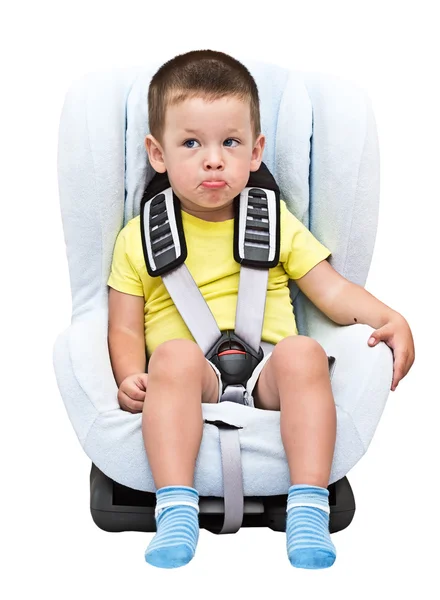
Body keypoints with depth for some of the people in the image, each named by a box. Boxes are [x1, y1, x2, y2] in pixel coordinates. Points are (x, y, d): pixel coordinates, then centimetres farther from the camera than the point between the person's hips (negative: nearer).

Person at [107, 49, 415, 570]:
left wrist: (391, 320, -4)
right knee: (175, 354, -35)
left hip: (266, 375, 1)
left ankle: (308, 508, -35)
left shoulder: (277, 224, 17)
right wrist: (130, 378, -12)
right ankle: (176, 512, -39)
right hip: (189, 381, -1)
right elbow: (125, 330, 9)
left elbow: (333, 291, 14)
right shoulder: (139, 238, 12)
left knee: (303, 352, -31)